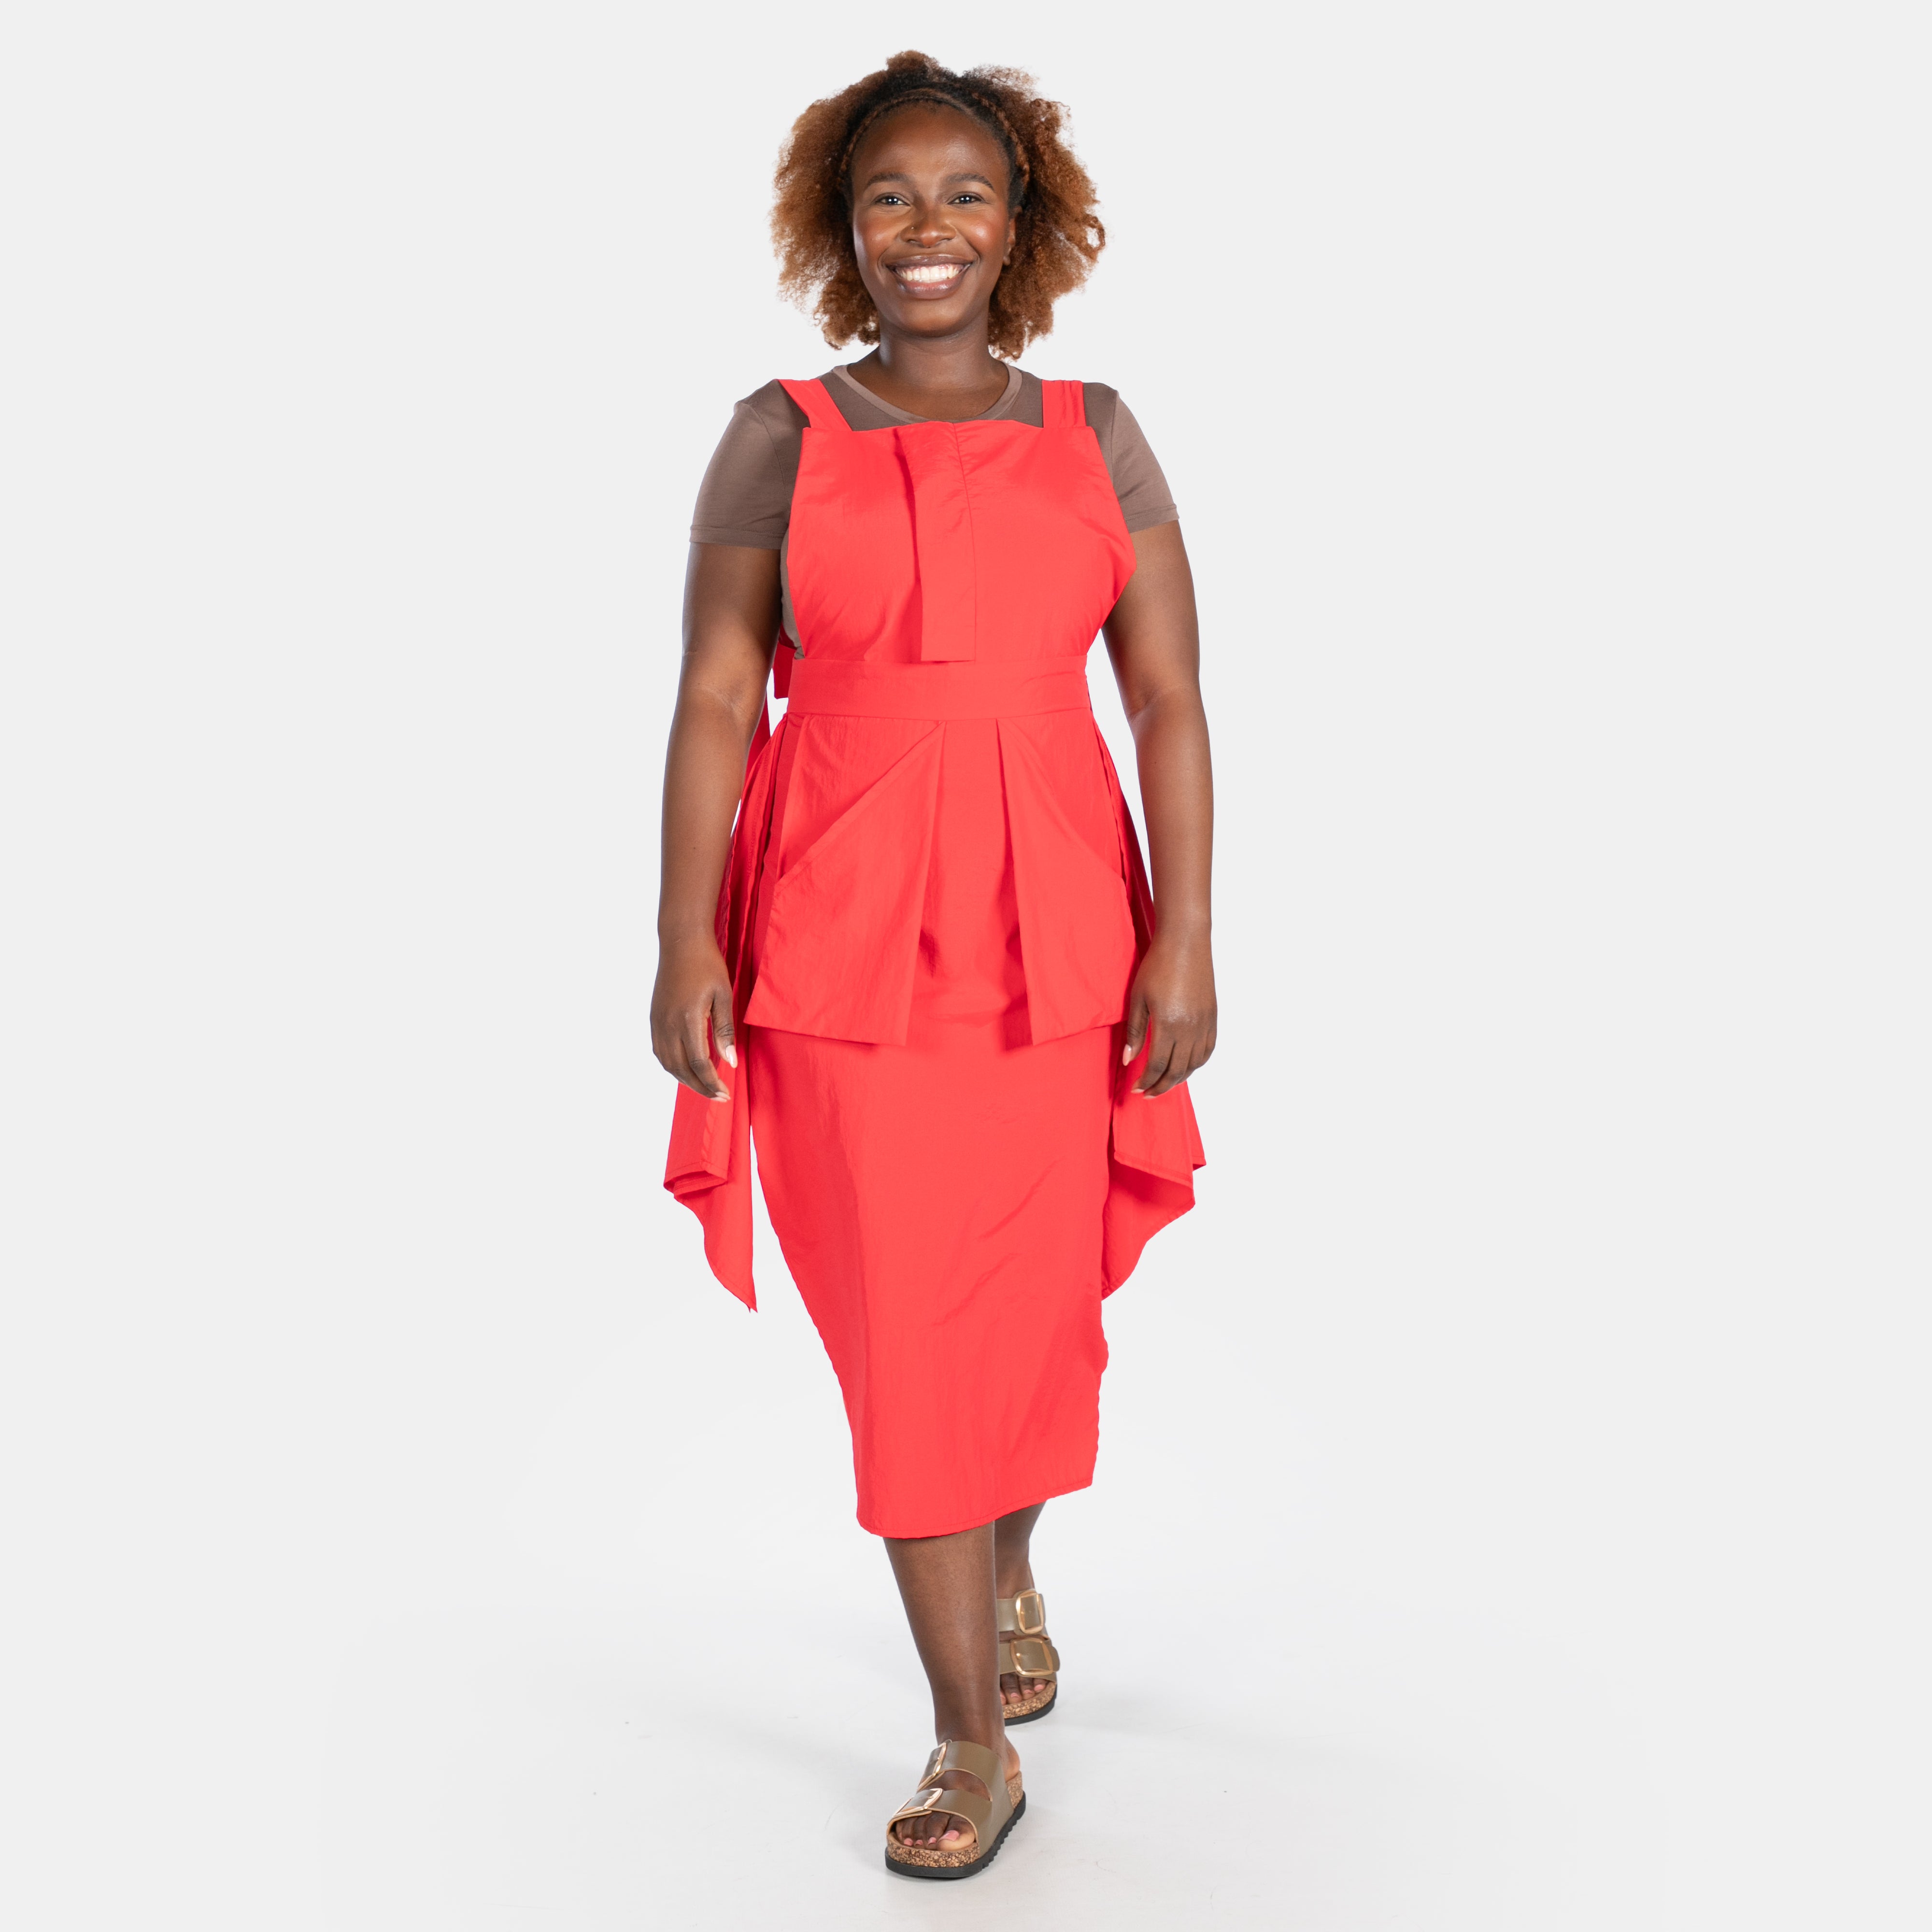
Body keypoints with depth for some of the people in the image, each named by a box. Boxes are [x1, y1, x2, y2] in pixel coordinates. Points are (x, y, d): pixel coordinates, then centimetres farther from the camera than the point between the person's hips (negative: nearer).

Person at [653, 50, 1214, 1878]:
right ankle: (973, 1740, 12)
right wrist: (686, 940, -7)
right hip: (847, 934, -1)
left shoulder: (1093, 433, 7)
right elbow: (715, 700, -1)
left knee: (1037, 1302, 11)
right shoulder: (781, 434, 3)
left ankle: (1008, 1571, 43)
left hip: (1057, 933, 2)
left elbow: (1168, 700, 3)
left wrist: (1184, 933, -6)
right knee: (905, 1327, 0)